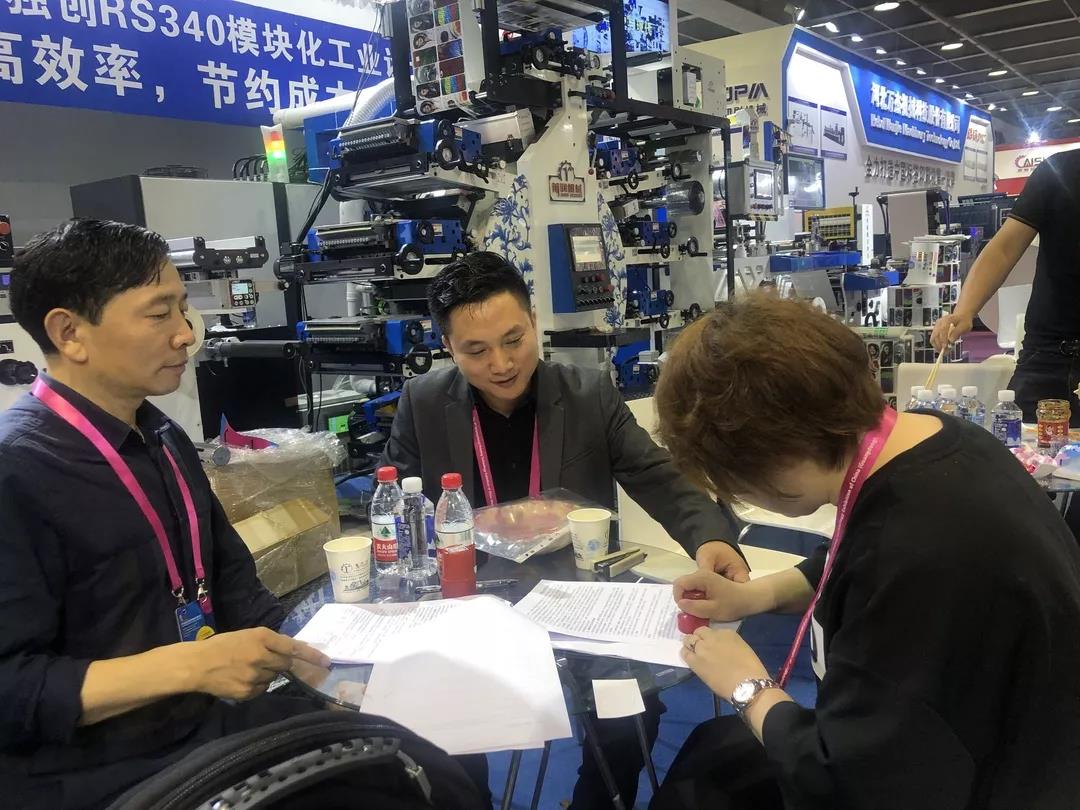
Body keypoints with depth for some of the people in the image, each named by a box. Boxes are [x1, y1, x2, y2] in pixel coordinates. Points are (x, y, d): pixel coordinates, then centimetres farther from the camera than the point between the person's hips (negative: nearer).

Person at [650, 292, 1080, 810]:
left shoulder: (921, 553, -38)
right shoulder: (923, 438, -8)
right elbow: (864, 566, 14)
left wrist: (749, 689, -13)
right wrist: (754, 595, 4)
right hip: (937, 749, 8)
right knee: (710, 752, 17)